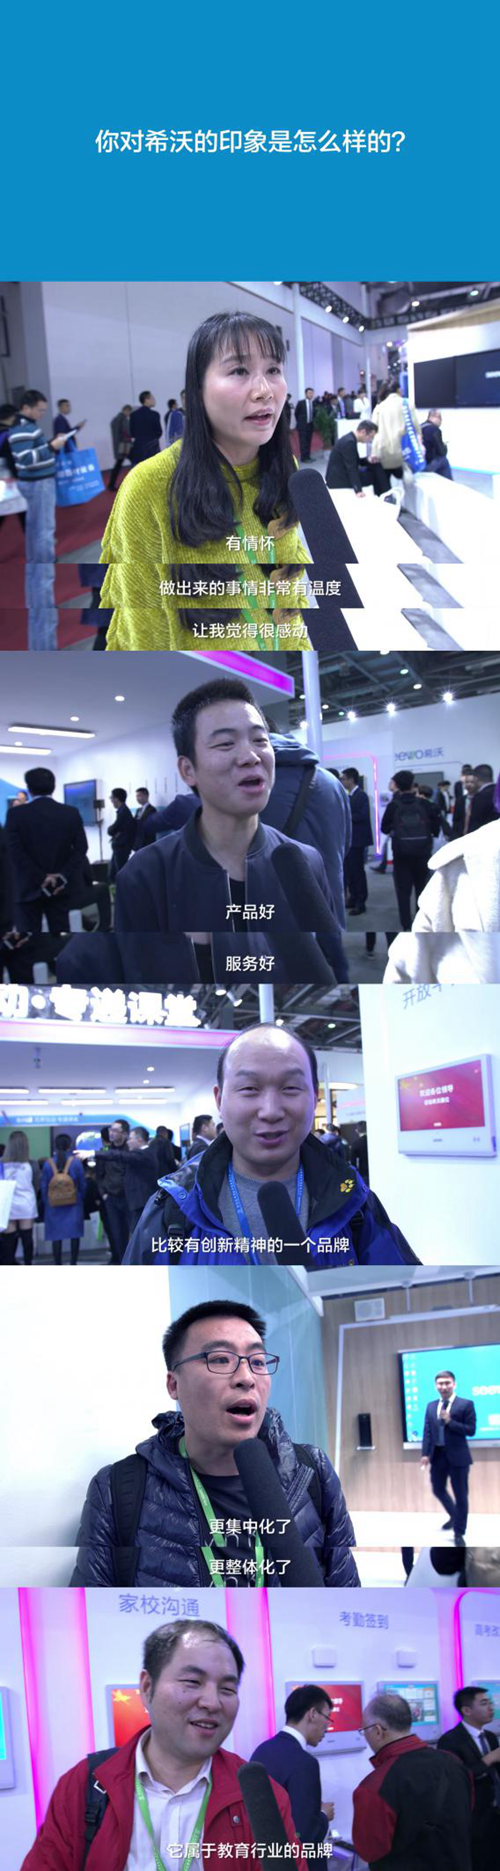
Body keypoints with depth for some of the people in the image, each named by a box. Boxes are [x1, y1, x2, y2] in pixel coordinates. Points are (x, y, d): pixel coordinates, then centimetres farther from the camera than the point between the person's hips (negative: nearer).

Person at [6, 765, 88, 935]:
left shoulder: (16, 815, -8)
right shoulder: (72, 813, 2)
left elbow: (17, 854, -14)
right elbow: (80, 848, -3)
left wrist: (41, 880, -12)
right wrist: (62, 877, -8)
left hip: (29, 888, -3)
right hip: (61, 888, 3)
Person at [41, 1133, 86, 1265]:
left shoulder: (48, 1163, -6)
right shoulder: (75, 1162, -9)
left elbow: (44, 1186, -2)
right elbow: (82, 1185, -3)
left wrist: (46, 1203, 10)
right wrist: (81, 1199, 14)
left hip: (54, 1205, 1)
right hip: (74, 1205, 0)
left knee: (56, 1236, 5)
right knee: (75, 1234, 9)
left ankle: (58, 1266, 6)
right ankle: (73, 1265, 10)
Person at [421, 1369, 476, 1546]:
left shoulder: (466, 1404, -6)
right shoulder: (431, 1406, 8)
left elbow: (471, 1430, -11)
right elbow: (427, 1432, 8)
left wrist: (450, 1421, -20)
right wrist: (425, 1454, -1)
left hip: (457, 1456, -5)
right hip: (437, 1455, 5)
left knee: (460, 1494, 2)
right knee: (438, 1490, 15)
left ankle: (459, 1532, 12)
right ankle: (454, 1516, 40)